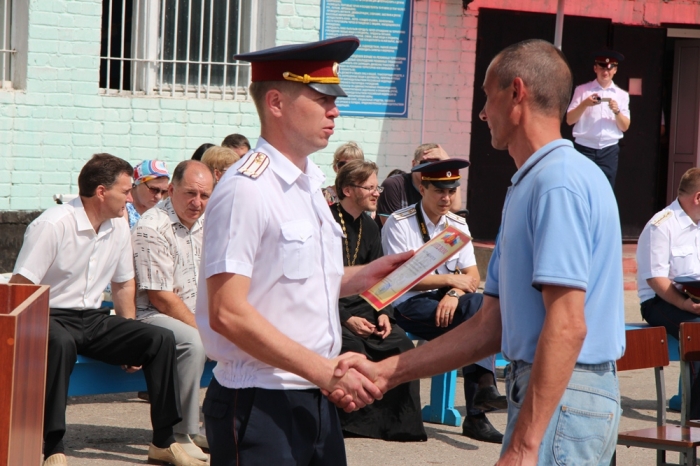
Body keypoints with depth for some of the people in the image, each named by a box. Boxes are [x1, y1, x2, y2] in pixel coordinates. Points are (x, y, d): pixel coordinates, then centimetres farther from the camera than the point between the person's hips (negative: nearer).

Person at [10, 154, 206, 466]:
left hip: (94, 321, 7)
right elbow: (19, 288, -16)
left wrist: (130, 342, 13)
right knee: (60, 343, -41)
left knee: (161, 339, -13)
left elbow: (123, 284, 21)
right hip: (52, 319, -7)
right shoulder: (52, 226, -14)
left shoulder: (119, 228, 8)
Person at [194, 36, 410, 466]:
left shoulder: (309, 185, 14)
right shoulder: (247, 189, -15)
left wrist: (363, 277, 7)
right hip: (259, 407, -8)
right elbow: (228, 313, -20)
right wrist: (324, 370, -21)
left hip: (318, 400, 8)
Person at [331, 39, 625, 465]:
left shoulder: (560, 182, -14)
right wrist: (386, 373, 13)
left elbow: (567, 326, -22)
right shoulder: (526, 186, 21)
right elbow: (493, 325, 19)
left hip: (558, 399, -10)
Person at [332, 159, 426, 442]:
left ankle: (400, 424, -7)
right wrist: (346, 319, -21)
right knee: (351, 344, -32)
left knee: (400, 343, -14)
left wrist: (383, 314, -4)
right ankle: (355, 422, -18)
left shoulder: (369, 228, 13)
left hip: (358, 305, 7)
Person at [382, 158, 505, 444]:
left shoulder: (458, 225, 12)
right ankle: (484, 386, -34)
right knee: (479, 306, -29)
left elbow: (472, 276, 5)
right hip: (410, 306, -6)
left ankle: (476, 415, -27)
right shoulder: (399, 224, -5)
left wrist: (454, 293, -17)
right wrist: (450, 280, -12)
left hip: (447, 303, 6)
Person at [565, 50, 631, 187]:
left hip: (609, 150, 2)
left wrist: (617, 111, -10)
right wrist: (584, 104, -14)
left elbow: (625, 127, 8)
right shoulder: (582, 90, 5)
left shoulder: (621, 95, 11)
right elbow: (569, 120, 1)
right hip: (584, 149, -2)